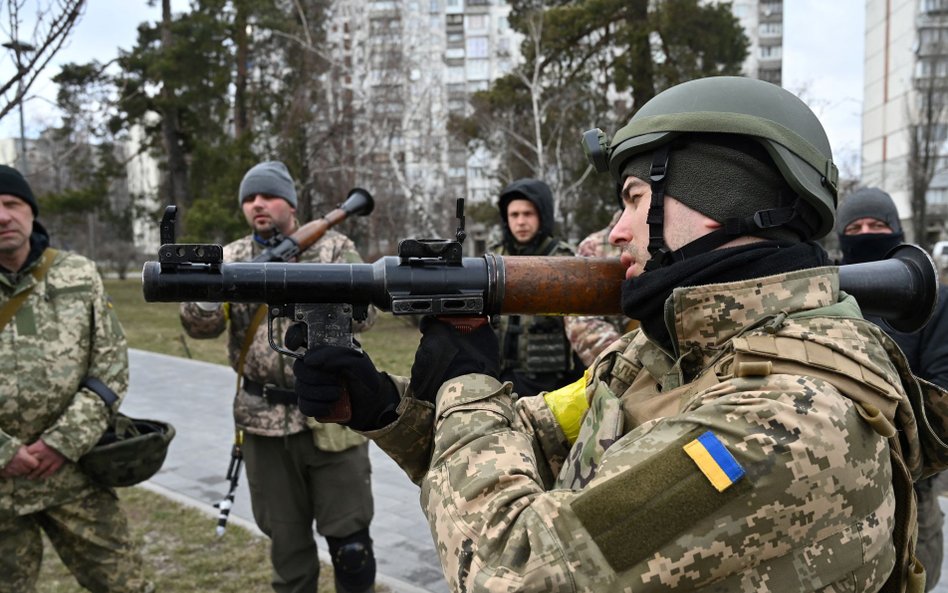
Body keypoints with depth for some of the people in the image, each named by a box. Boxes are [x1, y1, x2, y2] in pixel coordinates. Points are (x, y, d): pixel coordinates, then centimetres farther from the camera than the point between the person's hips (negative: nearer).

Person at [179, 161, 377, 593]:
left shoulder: (333, 248, 0)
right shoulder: (232, 259, 7)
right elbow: (200, 324, -3)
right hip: (265, 422, 3)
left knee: (349, 538, 5)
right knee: (285, 538, 16)